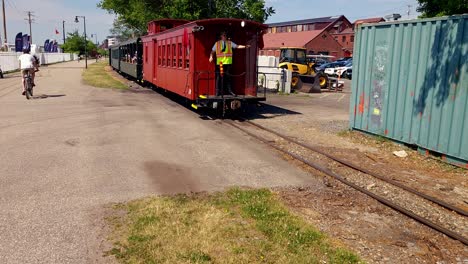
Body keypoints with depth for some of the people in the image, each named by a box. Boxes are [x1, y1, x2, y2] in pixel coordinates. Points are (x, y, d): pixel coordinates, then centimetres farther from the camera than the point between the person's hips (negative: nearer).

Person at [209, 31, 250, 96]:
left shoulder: (230, 43, 11)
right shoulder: (217, 43, 10)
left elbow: (237, 46, 5)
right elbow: (212, 51, 9)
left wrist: (245, 46, -7)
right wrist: (211, 57, -9)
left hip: (228, 62, 1)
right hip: (220, 62, -1)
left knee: (228, 76, 3)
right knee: (219, 76, 0)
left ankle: (229, 90, 9)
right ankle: (218, 91, 5)